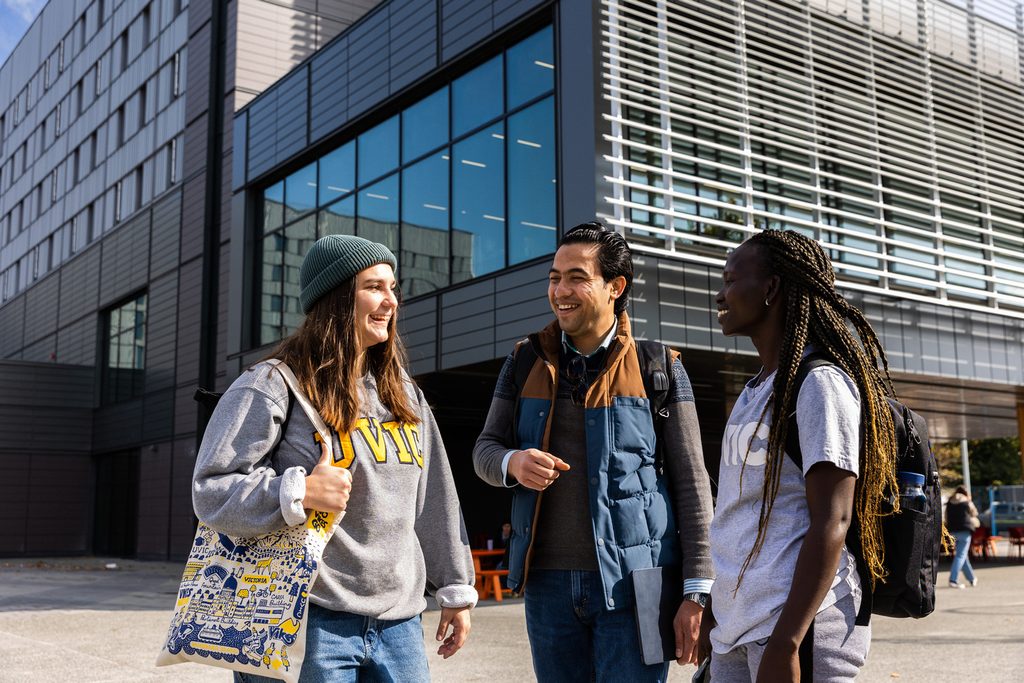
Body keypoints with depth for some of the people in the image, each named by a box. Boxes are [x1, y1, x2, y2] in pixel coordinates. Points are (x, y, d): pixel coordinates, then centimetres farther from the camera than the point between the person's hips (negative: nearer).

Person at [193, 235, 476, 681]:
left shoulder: (404, 395, 13)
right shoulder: (274, 386, -7)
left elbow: (435, 499, 16)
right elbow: (212, 492, -10)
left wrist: (455, 591, 16)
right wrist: (301, 493, -24)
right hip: (312, 624, -5)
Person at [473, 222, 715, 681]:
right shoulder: (526, 362, 8)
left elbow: (691, 483, -2)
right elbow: (485, 449, 10)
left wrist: (696, 592, -7)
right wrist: (513, 462, -15)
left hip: (633, 582, -3)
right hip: (547, 582, 3)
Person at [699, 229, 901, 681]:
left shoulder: (819, 382, -11)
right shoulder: (756, 390, 16)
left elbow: (831, 523, -18)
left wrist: (784, 642, -23)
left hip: (797, 624, -8)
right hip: (737, 626, 8)